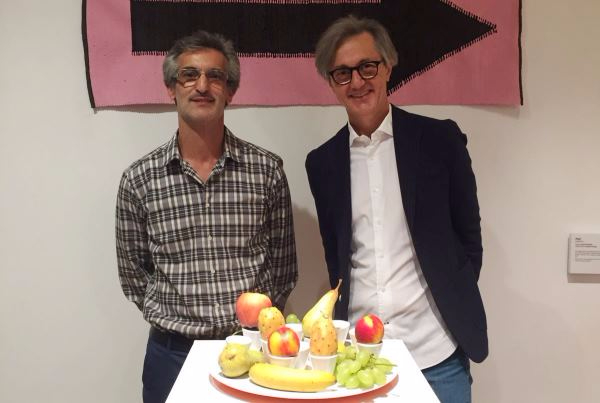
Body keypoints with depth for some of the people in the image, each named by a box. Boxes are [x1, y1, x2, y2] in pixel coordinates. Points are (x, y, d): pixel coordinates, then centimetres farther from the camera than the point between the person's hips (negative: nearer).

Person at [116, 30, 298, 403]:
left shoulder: (267, 169, -4)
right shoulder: (139, 179, -4)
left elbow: (284, 266, 3)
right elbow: (133, 274, 6)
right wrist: (177, 317, 0)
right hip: (174, 352, 0)